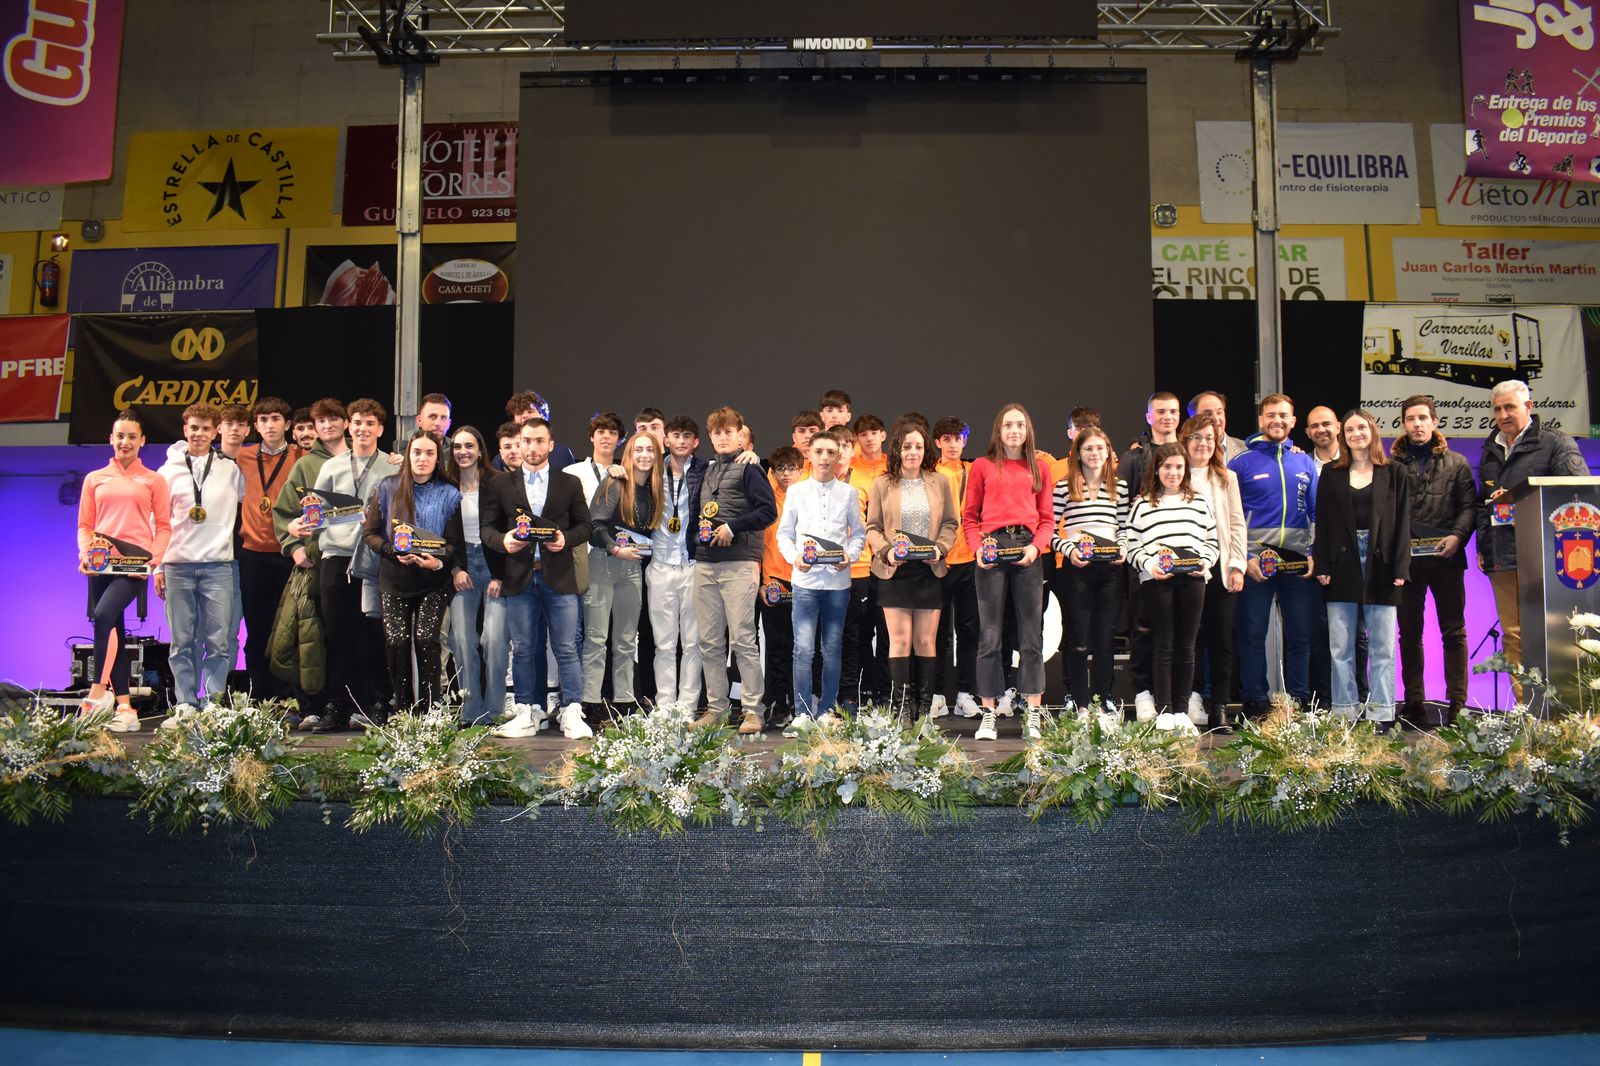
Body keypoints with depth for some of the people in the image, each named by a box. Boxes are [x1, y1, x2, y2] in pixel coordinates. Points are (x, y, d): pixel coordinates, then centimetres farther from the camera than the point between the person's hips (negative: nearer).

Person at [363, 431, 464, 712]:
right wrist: (394, 551, -14)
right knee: (396, 642, -7)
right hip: (395, 580, 1)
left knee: (426, 639, -14)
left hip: (434, 581, -1)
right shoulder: (388, 489, 6)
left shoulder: (448, 494, 5)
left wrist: (438, 561, -20)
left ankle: (429, 709, -5)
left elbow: (454, 542, 2)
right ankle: (402, 709, 8)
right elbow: (371, 533, 5)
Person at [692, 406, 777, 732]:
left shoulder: (749, 469, -1)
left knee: (743, 639, -6)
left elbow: (767, 510, -10)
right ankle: (716, 708, 16)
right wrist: (696, 541, 11)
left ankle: (752, 711, 1)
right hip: (705, 565, 7)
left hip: (739, 563, -7)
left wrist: (732, 527, -15)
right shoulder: (707, 471, 18)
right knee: (709, 642, 8)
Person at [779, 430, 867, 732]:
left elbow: (859, 533, 11)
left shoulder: (848, 493, 7)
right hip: (806, 579, -1)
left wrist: (850, 555, -8)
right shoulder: (796, 491, 6)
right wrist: (794, 557, -9)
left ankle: (827, 713, 15)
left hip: (838, 580, 1)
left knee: (832, 649, 7)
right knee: (803, 648, -8)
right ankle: (803, 715, -3)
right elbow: (784, 533, 8)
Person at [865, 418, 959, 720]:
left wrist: (940, 548, -8)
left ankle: (924, 709, 9)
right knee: (900, 641, -3)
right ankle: (901, 709, 1)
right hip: (894, 571, -1)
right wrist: (886, 552, -13)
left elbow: (951, 523, 9)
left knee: (926, 641, 3)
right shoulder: (882, 484, 5)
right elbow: (872, 528, 4)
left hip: (929, 570, 1)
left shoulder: (939, 481, 7)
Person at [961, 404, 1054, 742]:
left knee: (1031, 635, 1)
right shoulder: (982, 466, 9)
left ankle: (1033, 716, 5)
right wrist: (977, 548, -9)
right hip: (992, 549, -1)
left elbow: (1047, 519, 10)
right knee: (989, 635, 0)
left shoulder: (1039, 468, 14)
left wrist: (1036, 546, -8)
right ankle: (988, 715, 5)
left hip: (1027, 551, 1)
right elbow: (969, 516, 8)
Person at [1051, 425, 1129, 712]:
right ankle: (1080, 704, 7)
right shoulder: (1064, 487, 1)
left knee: (1105, 638, 5)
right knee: (1079, 639, 0)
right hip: (1076, 568, -2)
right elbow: (1050, 531, 1)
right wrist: (1069, 550, -15)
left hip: (1110, 567, 3)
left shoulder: (1120, 487, 11)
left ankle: (1103, 700, 14)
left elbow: (1124, 527, 16)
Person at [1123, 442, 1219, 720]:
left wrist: (1206, 561, -4)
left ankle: (1181, 710, 10)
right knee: (1163, 647, -1)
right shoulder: (1143, 504, 8)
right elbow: (1131, 546, 3)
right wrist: (1149, 565, -14)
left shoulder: (1199, 502, 16)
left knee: (1186, 647, 5)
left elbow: (1212, 540, 16)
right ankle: (1163, 711, 2)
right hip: (1156, 580, -2)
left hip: (1192, 579, 2)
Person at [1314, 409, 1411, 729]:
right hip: (1342, 565, 1)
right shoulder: (1331, 473, 10)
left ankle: (1381, 715, 5)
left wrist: (1400, 568, -6)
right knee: (1340, 648, 2)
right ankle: (1344, 713, 7)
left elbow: (1402, 524, 3)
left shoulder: (1394, 474, 7)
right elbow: (1322, 523, 6)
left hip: (1380, 566, -1)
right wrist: (1322, 567, -2)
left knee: (1382, 647, 1)